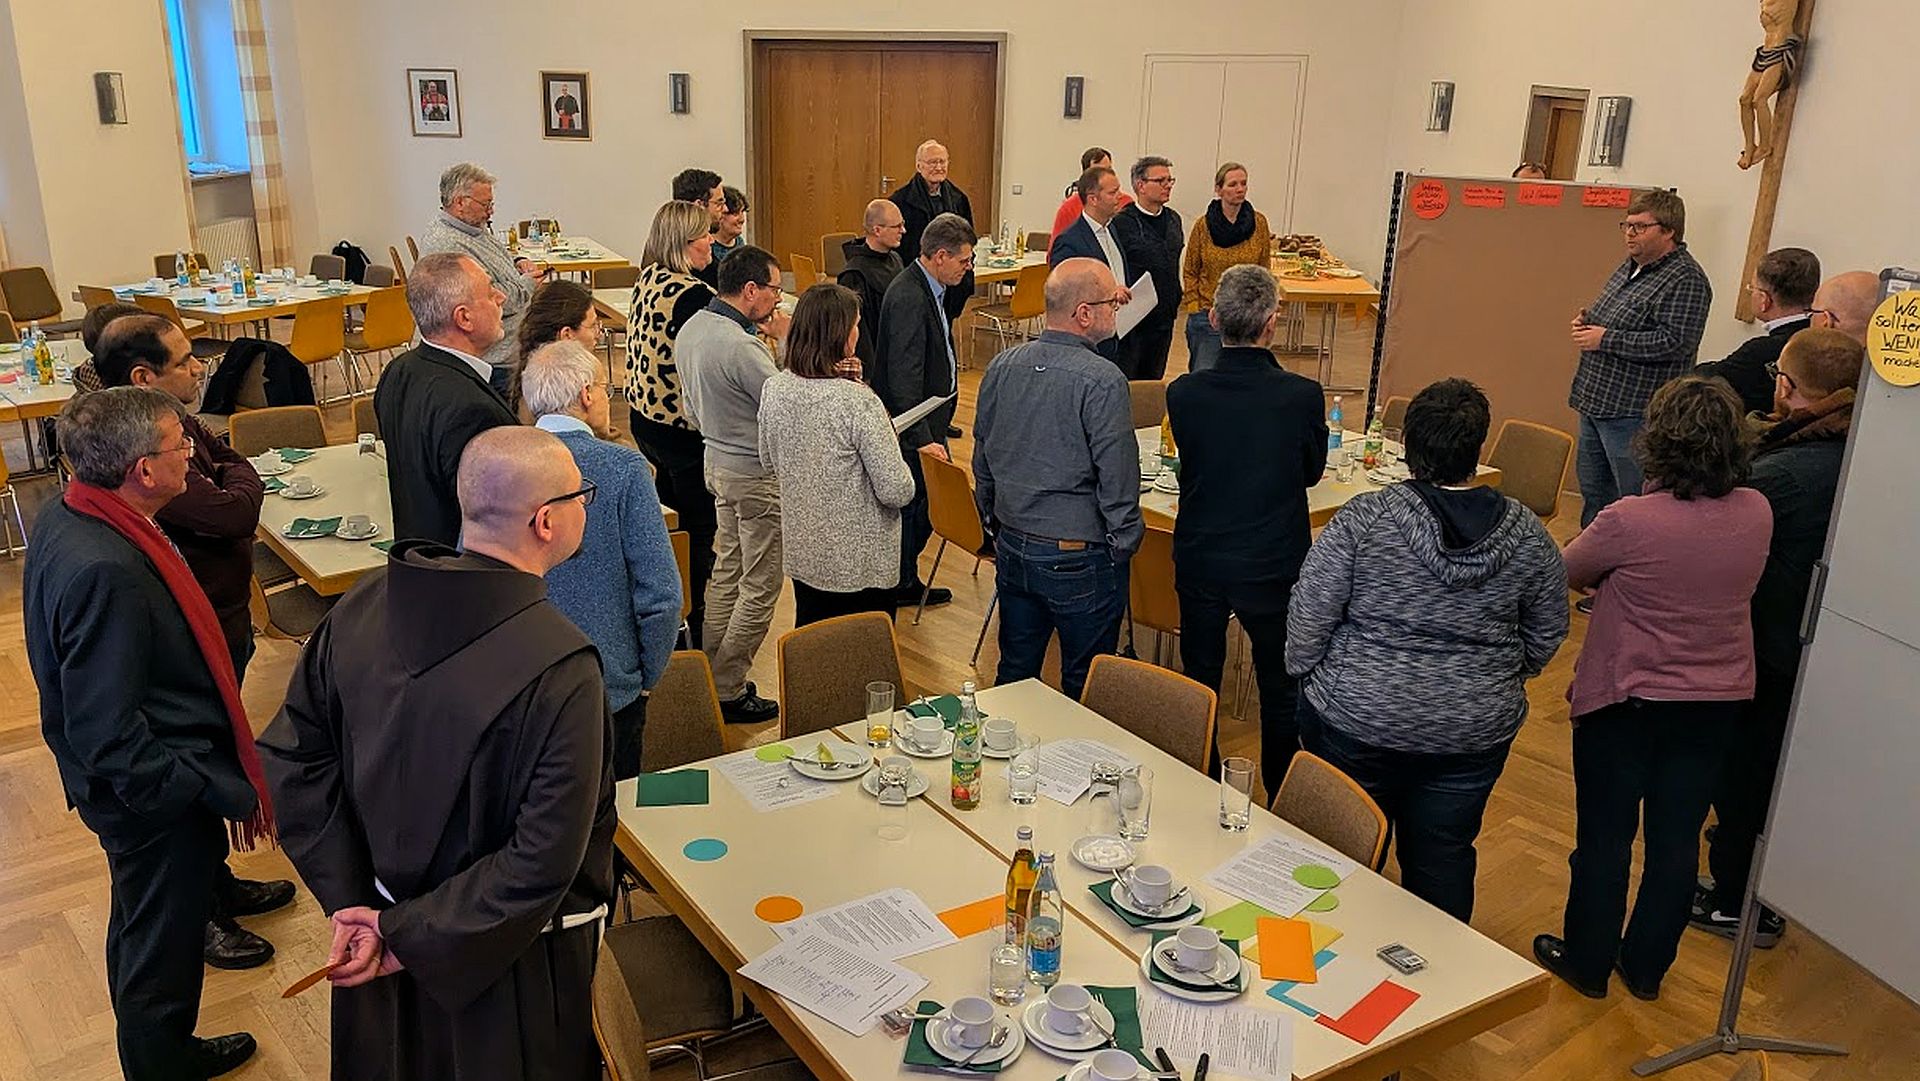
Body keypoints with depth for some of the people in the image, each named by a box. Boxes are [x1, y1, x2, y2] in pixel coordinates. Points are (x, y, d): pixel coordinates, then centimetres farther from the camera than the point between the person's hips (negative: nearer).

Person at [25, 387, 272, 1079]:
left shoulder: (71, 517, -3)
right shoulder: (103, 571, -34)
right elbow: (113, 742, -31)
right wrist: (231, 791, -23)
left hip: (142, 784, 10)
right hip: (155, 798, -10)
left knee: (144, 937, 29)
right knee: (163, 952, 12)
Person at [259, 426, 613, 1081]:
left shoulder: (361, 609, -13)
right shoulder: (561, 670, -31)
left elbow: (291, 756, -6)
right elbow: (545, 861, -30)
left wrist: (350, 901, -6)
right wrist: (416, 939, -18)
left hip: (379, 915, 6)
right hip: (504, 956, -5)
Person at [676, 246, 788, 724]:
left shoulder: (692, 328, 2)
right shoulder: (741, 347, -28)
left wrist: (766, 338, 7)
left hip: (717, 460, 10)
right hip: (756, 473, -10)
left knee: (727, 570, 21)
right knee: (761, 585, 2)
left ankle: (710, 672, 30)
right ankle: (727, 690, 10)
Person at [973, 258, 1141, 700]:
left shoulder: (1002, 367, 0)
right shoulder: (1102, 382, -21)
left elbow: (982, 462, 10)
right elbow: (1117, 478, -18)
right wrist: (1124, 544, -4)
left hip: (1013, 547, 6)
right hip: (1080, 558, -6)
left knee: (1014, 673, 20)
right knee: (1084, 688, 11)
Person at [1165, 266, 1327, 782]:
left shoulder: (1183, 393, -13)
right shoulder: (1301, 395, -17)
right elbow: (1313, 471, 0)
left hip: (1199, 560, 2)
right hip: (1274, 565, -2)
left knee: (1198, 685, 19)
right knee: (1281, 692, 16)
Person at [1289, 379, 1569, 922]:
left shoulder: (1363, 518, -15)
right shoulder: (1527, 534, -5)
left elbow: (1308, 618, -12)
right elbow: (1547, 634, 6)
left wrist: (1306, 675, 5)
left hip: (1357, 720, -2)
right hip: (1476, 730, 3)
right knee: (1445, 859, 19)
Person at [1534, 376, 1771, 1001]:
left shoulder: (1631, 521, -26)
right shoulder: (1757, 514, -10)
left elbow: (1570, 571, -9)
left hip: (1629, 700, -5)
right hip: (1719, 701, 5)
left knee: (1605, 836, 13)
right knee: (1677, 839, 17)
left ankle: (1588, 962, 29)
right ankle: (1646, 967, 33)